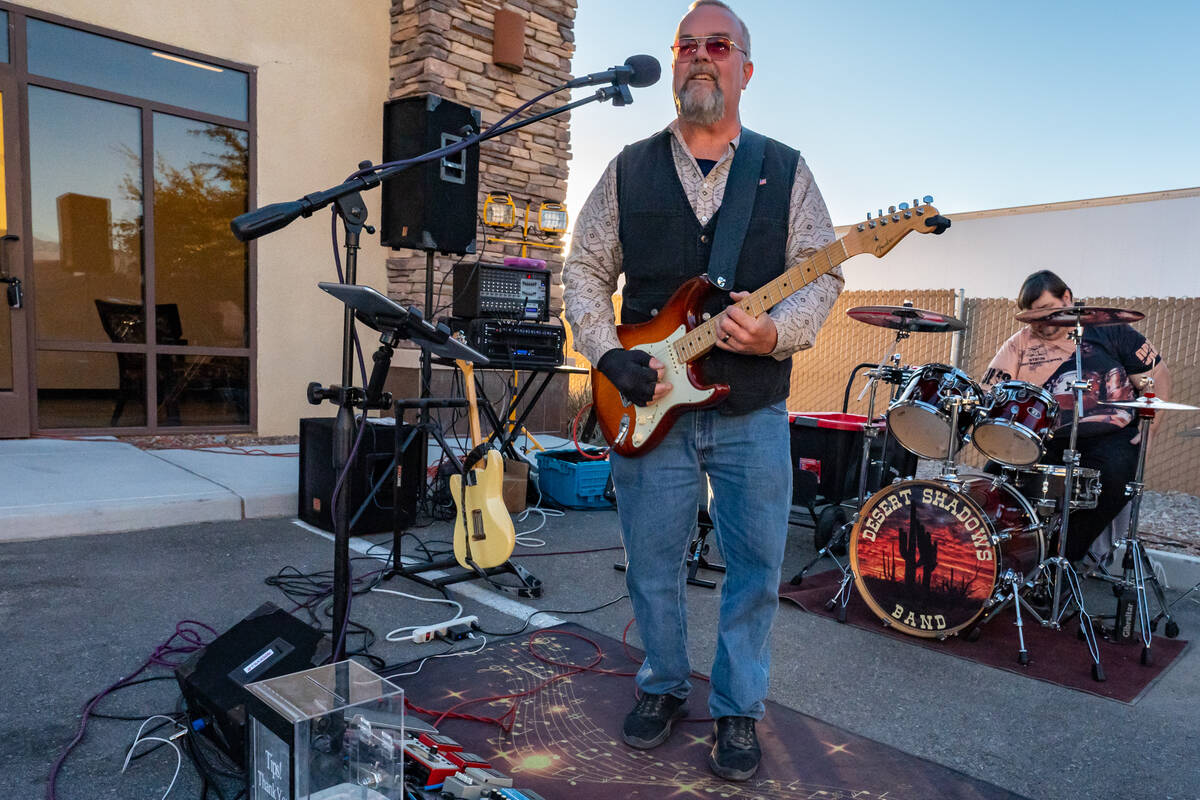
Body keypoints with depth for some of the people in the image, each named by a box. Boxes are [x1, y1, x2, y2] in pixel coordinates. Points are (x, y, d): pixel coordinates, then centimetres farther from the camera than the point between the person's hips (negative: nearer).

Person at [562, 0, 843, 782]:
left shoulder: (787, 171, 6)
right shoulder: (628, 170, 7)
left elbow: (823, 275, 1)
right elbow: (585, 271, 6)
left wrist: (776, 331, -19)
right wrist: (612, 357, -8)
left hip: (754, 416, 0)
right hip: (650, 408, 1)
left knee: (757, 568, 7)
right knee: (653, 566, 11)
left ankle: (738, 709, 27)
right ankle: (664, 686, 34)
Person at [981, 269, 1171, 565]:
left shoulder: (1106, 330, 6)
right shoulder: (1020, 344, 7)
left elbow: (1158, 376, 8)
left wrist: (1148, 428, -4)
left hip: (1111, 437, -1)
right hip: (1047, 441, 1)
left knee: (1115, 477, -30)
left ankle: (1065, 555, -15)